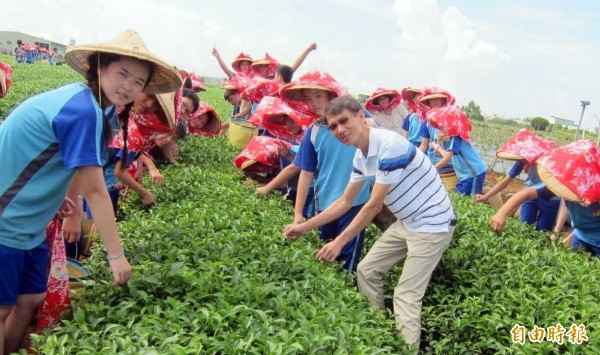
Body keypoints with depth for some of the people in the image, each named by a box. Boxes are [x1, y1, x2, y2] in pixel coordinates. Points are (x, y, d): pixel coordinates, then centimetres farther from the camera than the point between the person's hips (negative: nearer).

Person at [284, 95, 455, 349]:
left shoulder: (390, 145, -26)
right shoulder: (360, 157, 2)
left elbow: (374, 205, -24)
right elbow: (344, 202, 11)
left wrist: (339, 242, -18)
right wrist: (304, 227, 8)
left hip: (432, 224, -9)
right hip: (406, 223, 9)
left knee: (406, 296, -9)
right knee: (367, 270, 14)